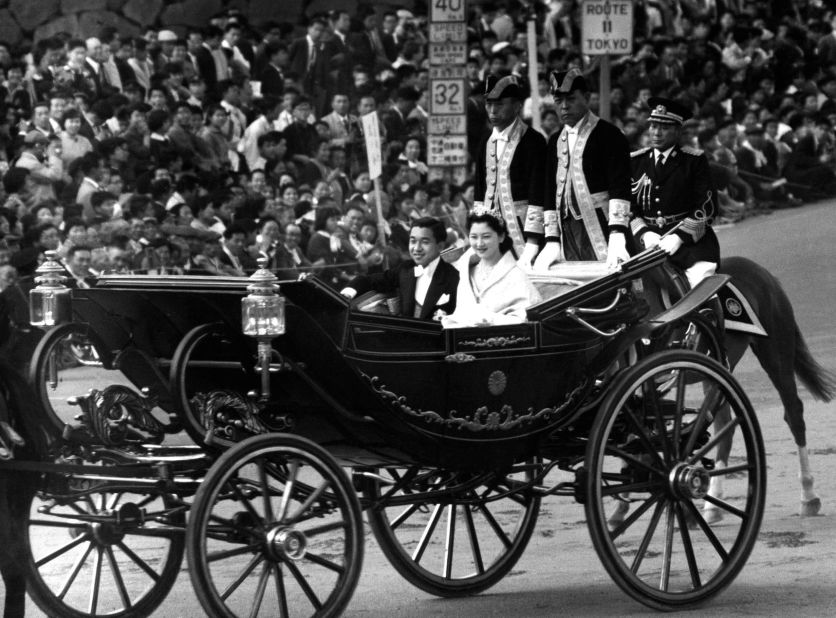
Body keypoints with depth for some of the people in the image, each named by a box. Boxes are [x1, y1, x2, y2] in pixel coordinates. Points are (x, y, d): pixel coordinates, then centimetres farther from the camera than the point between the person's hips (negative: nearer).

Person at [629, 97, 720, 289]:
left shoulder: (695, 160, 6)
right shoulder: (636, 161, 14)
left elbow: (705, 207, 0)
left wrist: (679, 237, -14)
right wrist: (645, 234, -9)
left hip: (689, 237, -2)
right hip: (649, 236, 2)